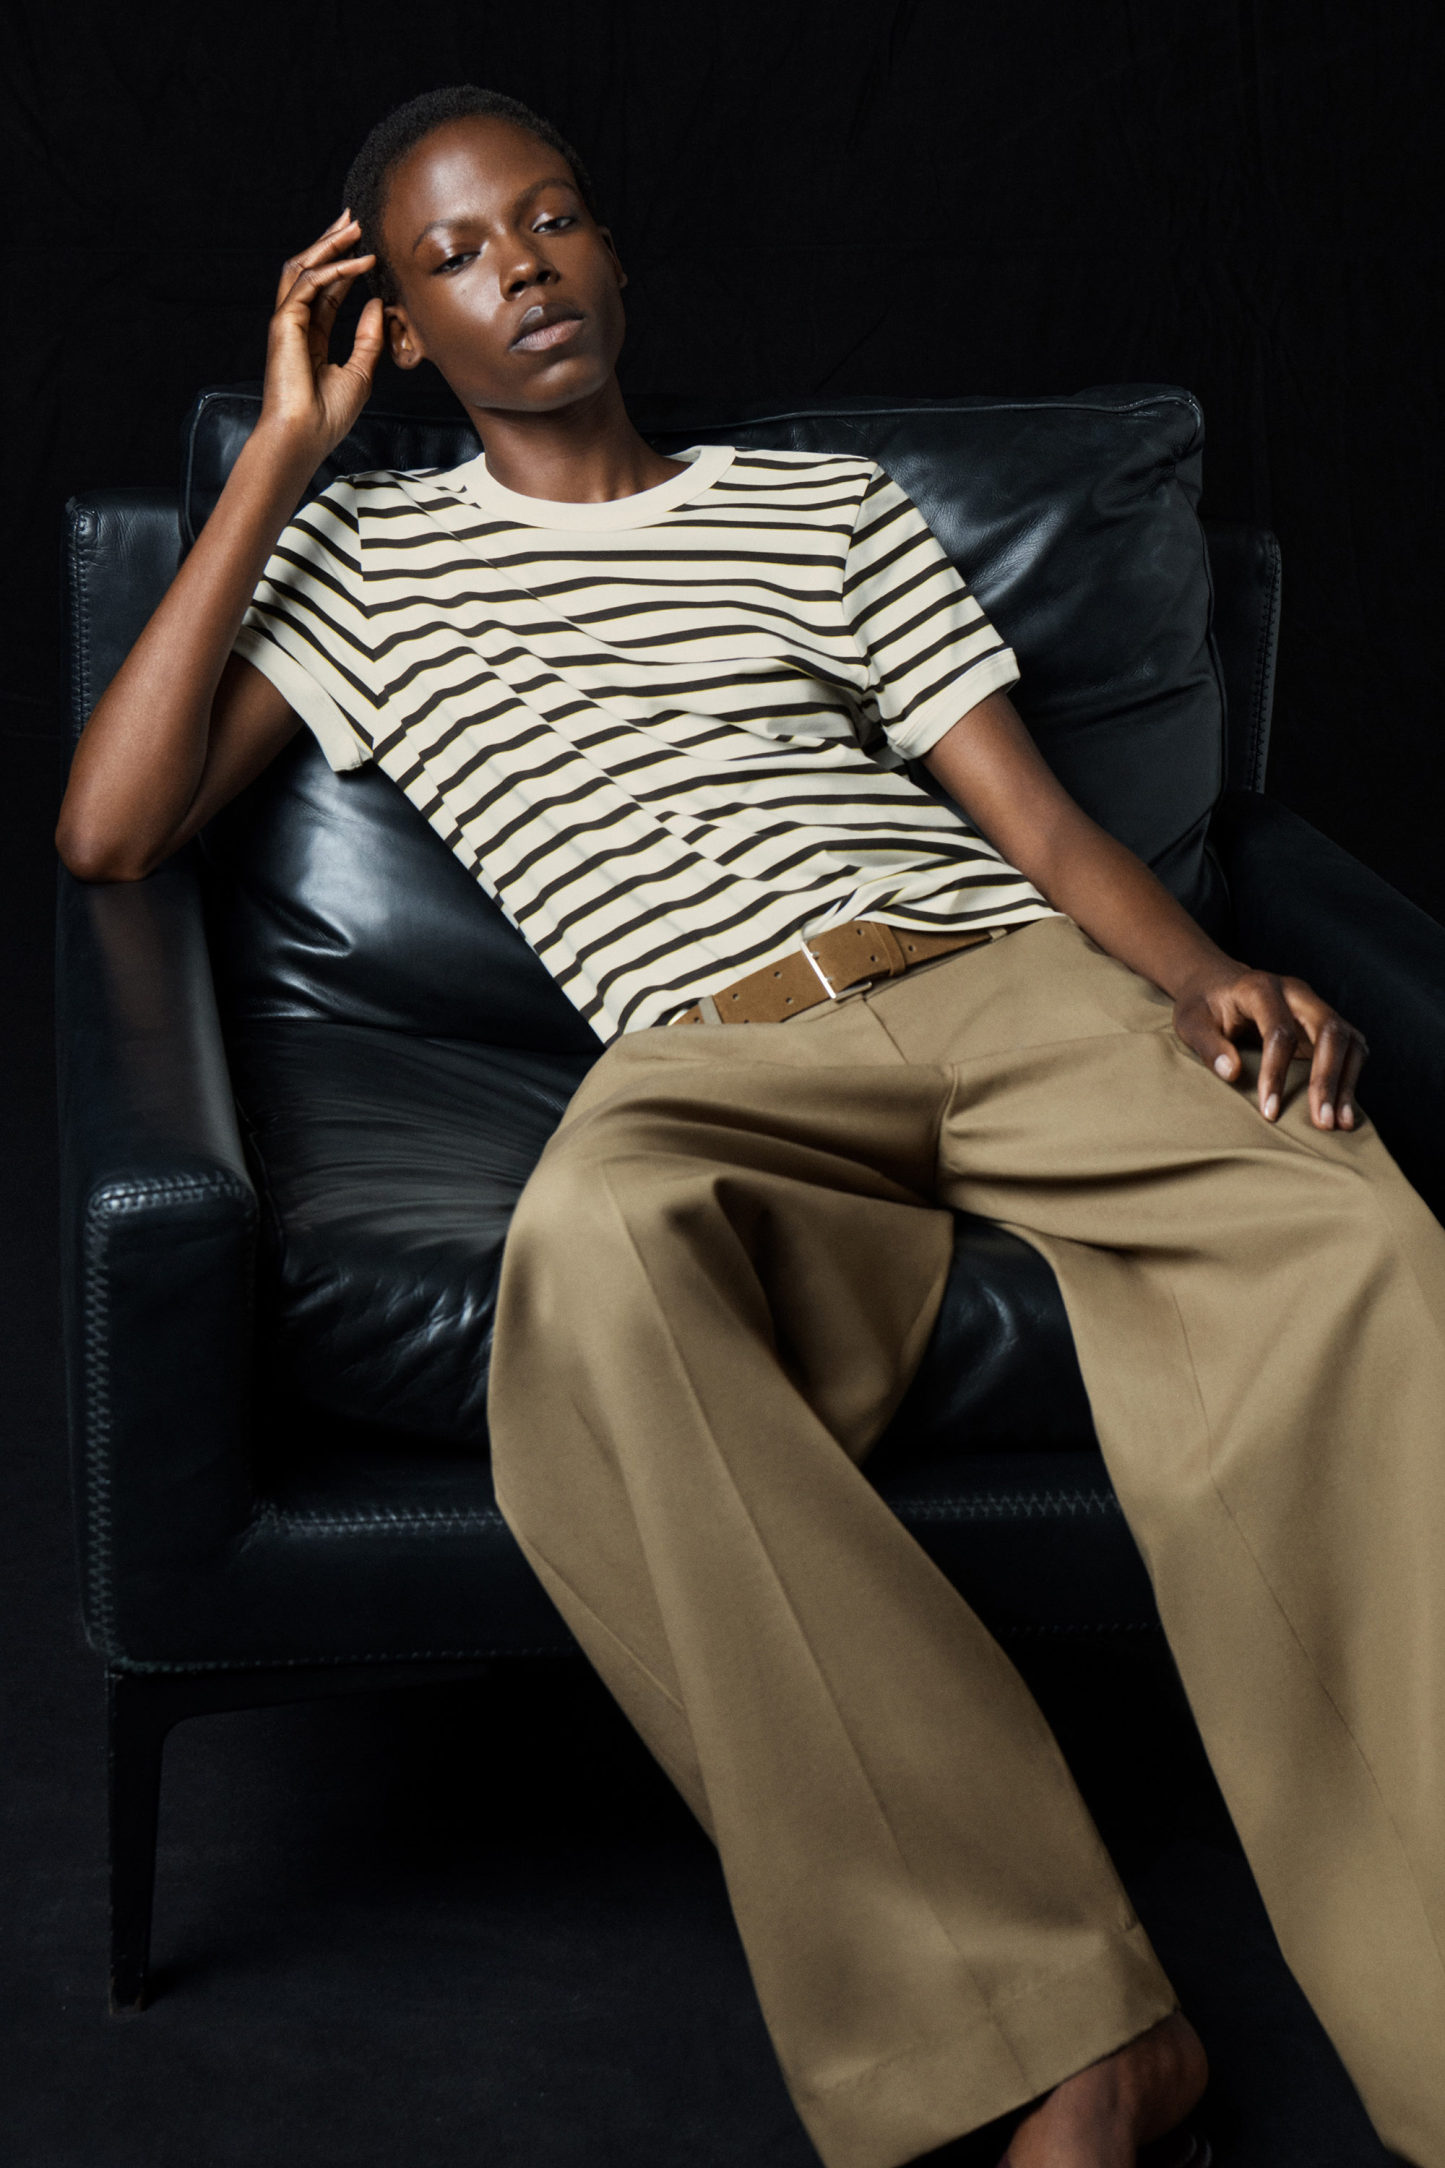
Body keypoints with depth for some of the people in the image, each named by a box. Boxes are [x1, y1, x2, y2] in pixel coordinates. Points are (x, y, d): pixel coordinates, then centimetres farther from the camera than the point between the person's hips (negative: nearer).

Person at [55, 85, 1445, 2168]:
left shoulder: (829, 507, 27)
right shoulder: (363, 556, 24)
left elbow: (1043, 820, 17)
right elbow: (109, 831, 9)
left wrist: (1207, 973, -6)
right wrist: (279, 453, 13)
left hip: (1001, 968, 2)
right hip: (711, 1050, -2)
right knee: (589, 1254, -41)